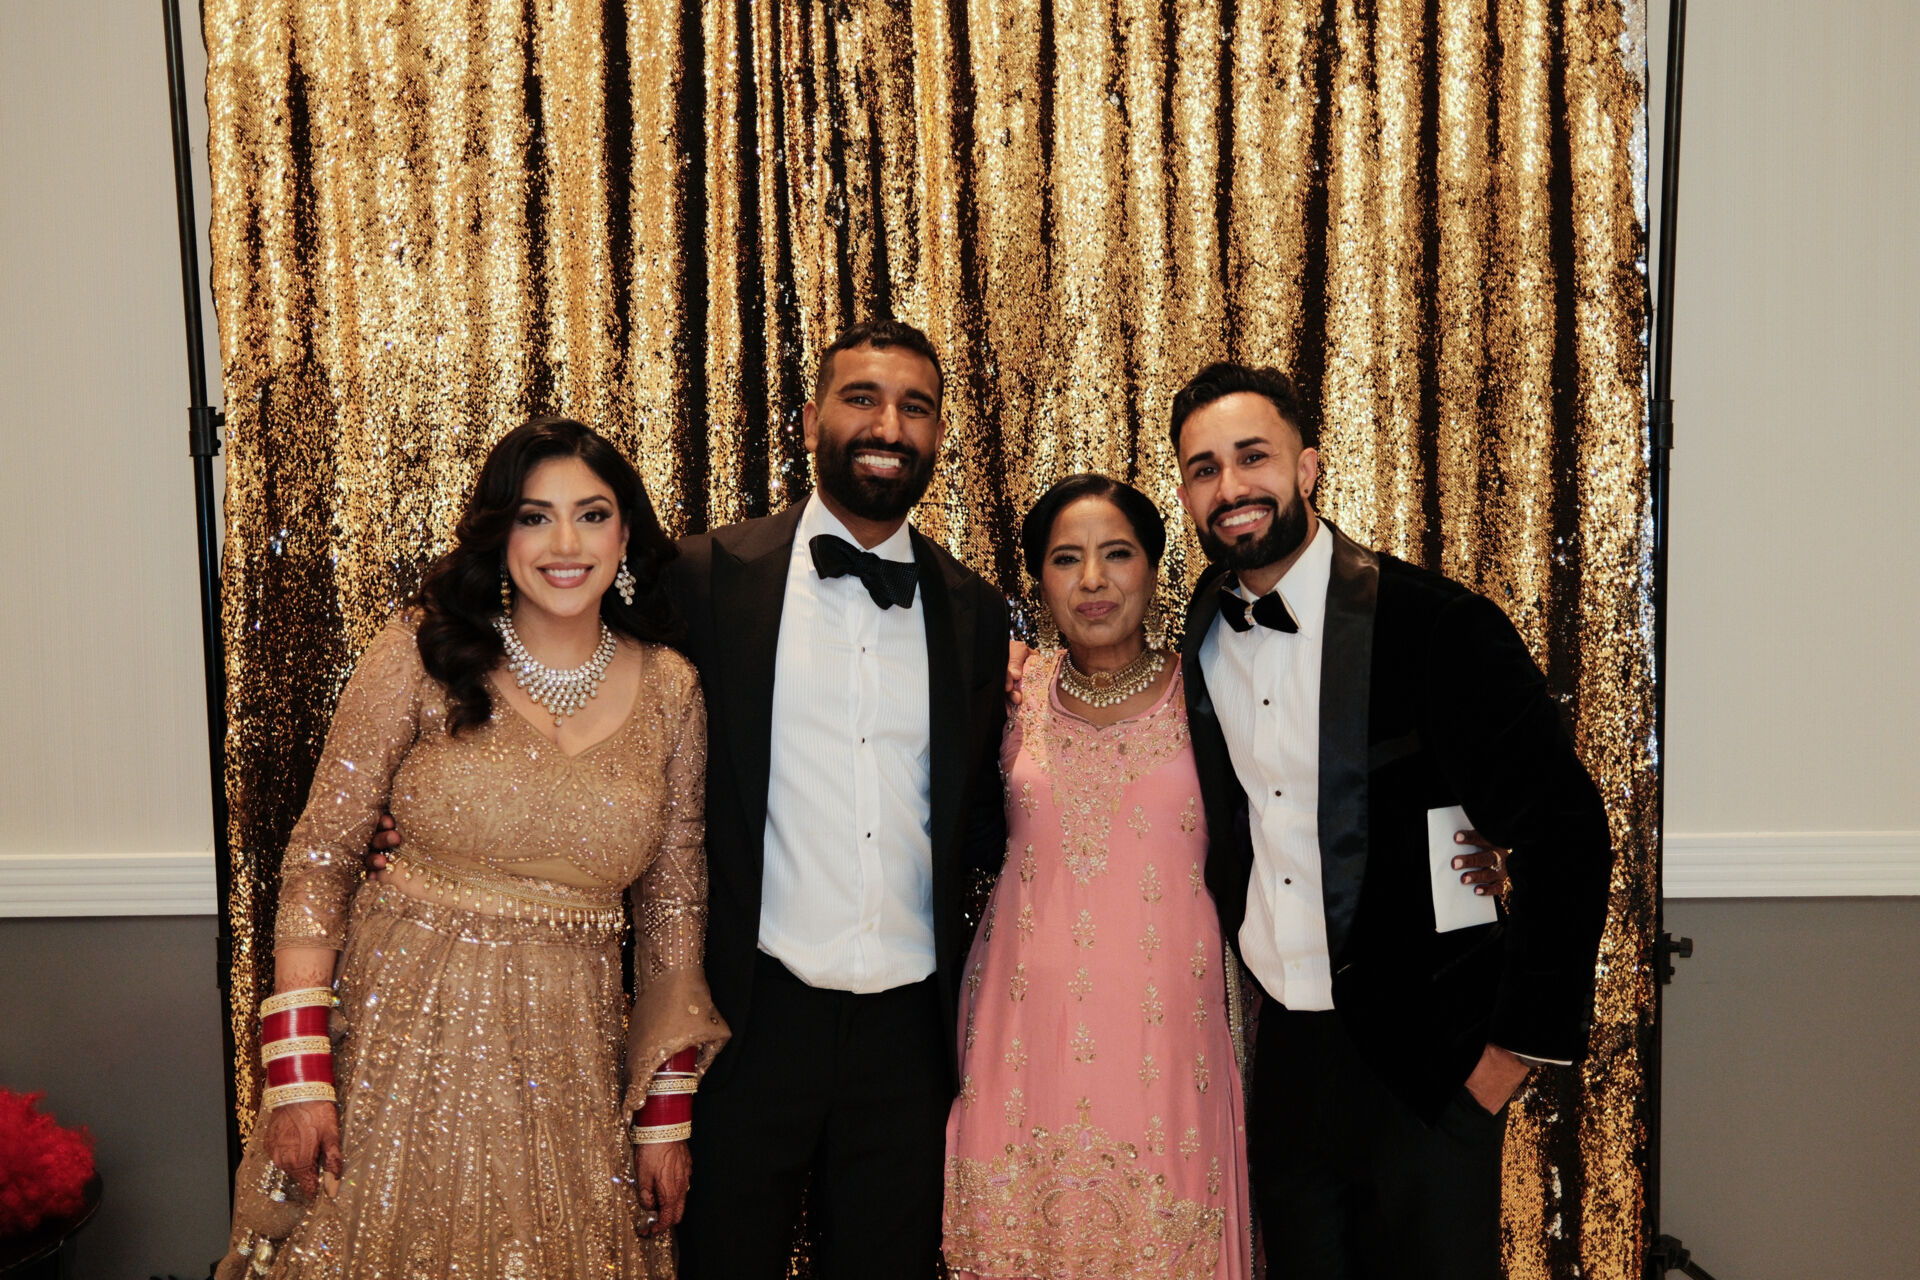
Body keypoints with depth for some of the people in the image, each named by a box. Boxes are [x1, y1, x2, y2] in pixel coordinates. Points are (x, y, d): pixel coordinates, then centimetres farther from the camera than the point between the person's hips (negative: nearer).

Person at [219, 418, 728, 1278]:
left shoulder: (670, 690, -1)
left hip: (566, 1060, 2)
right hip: (403, 1025, -2)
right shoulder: (421, 657, -7)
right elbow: (319, 856, -4)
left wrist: (665, 1119, 4)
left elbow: (673, 902, 4)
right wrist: (298, 1075, -11)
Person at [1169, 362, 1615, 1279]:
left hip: (1426, 1065, -4)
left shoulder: (1439, 626, -14)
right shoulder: (1193, 649, 1)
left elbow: (1566, 832, -12)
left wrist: (1516, 1048, -10)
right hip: (1285, 1065, 5)